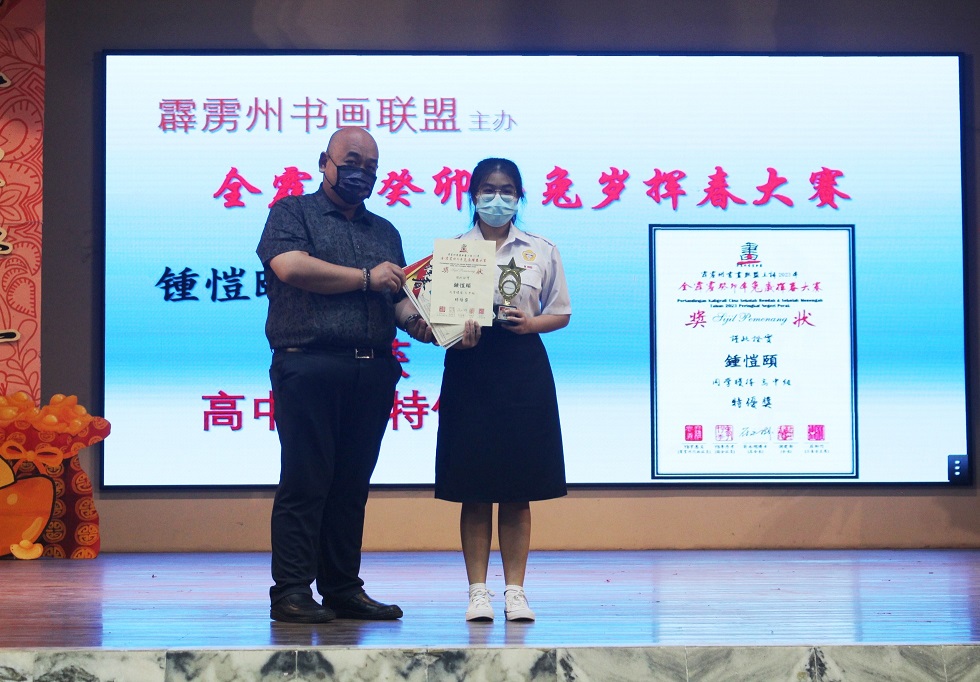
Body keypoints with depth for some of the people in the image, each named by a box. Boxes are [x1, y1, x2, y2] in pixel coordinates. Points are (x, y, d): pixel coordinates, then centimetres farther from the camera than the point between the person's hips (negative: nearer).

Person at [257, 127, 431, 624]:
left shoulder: (384, 232, 24)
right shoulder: (293, 213, 7)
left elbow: (399, 298, 21)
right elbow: (290, 266, -12)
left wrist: (415, 320, -3)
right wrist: (366, 278, -6)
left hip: (372, 373, 5)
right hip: (308, 367, -5)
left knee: (352, 486, 7)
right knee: (304, 482, -7)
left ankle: (343, 589, 12)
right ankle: (292, 592, -4)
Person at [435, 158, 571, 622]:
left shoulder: (542, 251, 9)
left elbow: (561, 314, 11)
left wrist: (531, 323, -9)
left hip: (523, 366, 1)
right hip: (469, 366, -1)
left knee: (519, 488, 3)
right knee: (474, 489, 1)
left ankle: (515, 590, 9)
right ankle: (478, 591, 8)